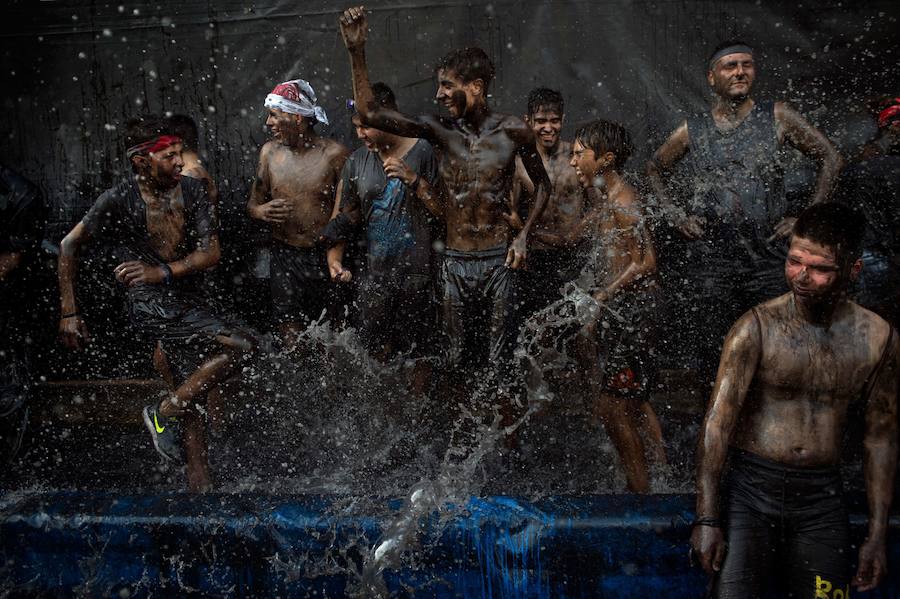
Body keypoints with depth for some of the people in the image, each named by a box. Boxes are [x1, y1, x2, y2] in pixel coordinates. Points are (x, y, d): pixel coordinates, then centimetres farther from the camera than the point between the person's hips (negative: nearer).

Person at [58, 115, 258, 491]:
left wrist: (163, 271, -18)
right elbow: (70, 245, 2)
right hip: (152, 309, -5)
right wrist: (69, 312, -1)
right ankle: (164, 412, -6)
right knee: (241, 344, -20)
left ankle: (201, 491, 19)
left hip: (188, 303, 5)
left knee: (190, 400, 9)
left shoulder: (192, 190, 2)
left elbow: (211, 253, -1)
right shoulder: (119, 200, -9)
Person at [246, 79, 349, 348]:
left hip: (325, 257, -3)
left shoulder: (334, 154, -8)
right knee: (290, 333, 0)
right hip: (284, 256, 3)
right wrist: (261, 211, -9)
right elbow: (253, 203, 14)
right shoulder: (270, 152, 4)